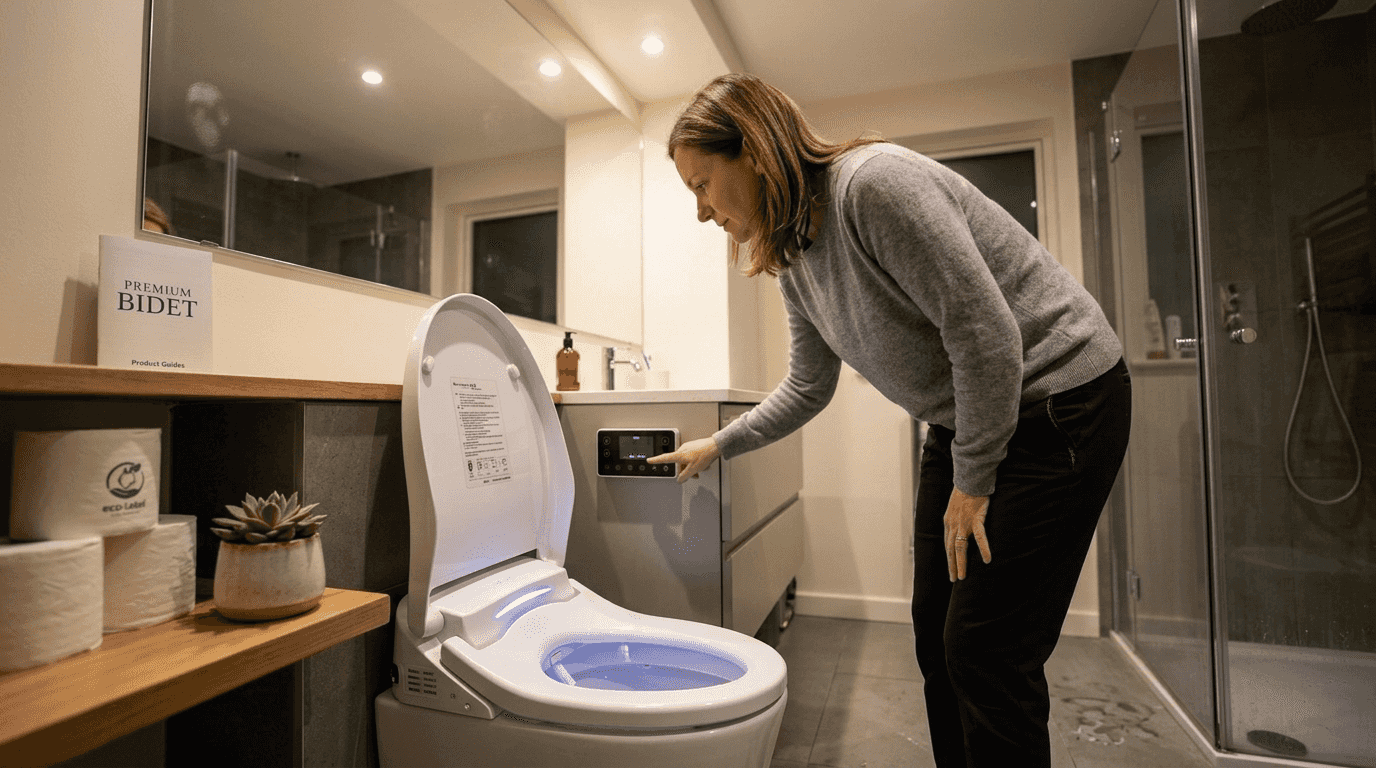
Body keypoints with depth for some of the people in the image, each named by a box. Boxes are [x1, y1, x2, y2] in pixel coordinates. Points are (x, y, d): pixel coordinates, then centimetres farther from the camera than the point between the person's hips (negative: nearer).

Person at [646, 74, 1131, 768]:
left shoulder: (875, 184, -23)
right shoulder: (795, 261, 3)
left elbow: (988, 335, -25)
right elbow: (808, 387, 15)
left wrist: (972, 483, -16)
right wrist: (717, 446, 16)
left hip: (1060, 402, -8)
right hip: (964, 423, 8)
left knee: (986, 652, -6)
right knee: (937, 633, 12)